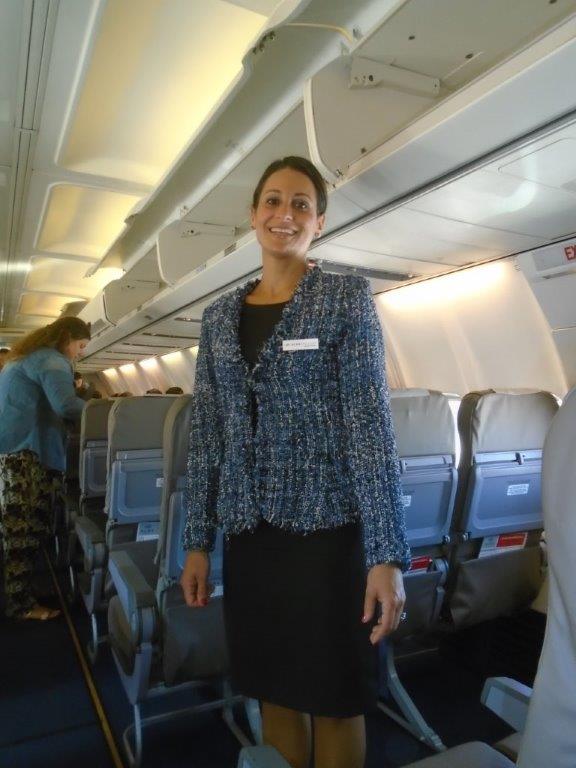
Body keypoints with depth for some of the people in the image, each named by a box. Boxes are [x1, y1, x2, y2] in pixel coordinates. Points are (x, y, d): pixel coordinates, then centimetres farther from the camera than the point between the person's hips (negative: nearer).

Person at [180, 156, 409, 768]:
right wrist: (197, 541, 8)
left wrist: (387, 555, -15)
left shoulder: (347, 298, -3)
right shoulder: (220, 316, 9)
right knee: (273, 687, 18)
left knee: (334, 693, 13)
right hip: (250, 529, 4)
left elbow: (370, 422, -11)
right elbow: (205, 435, 9)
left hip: (327, 525, -3)